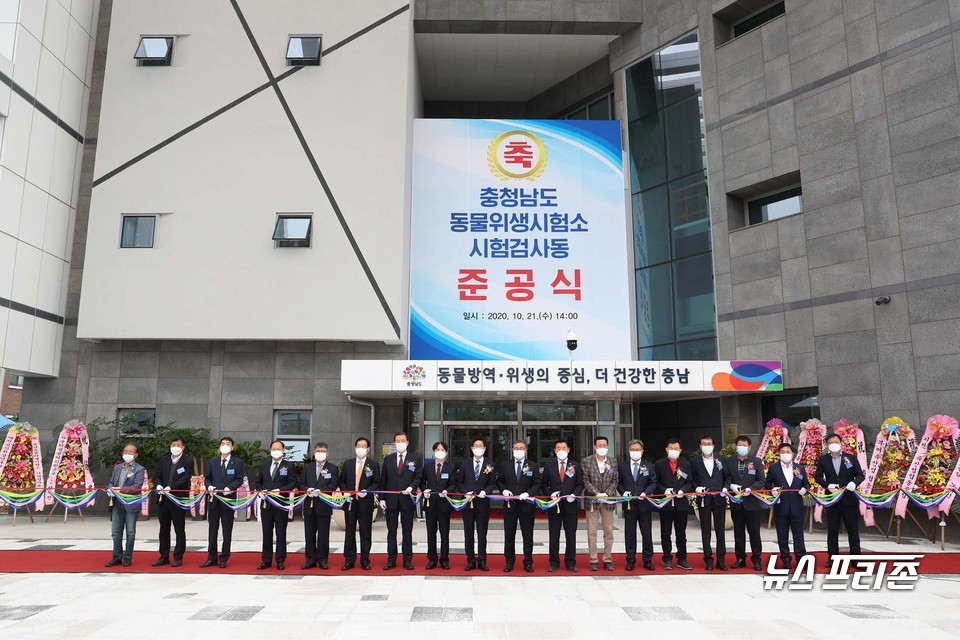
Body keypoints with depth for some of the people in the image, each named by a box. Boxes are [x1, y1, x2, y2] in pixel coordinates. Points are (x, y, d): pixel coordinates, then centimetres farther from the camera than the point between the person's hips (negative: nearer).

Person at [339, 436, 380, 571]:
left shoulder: (374, 465, 2)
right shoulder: (347, 463, 9)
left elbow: (376, 483, 0)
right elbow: (342, 481, 12)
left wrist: (367, 491, -15)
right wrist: (345, 492, -4)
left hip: (366, 503, -2)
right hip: (350, 503, 2)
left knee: (365, 533, 3)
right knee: (349, 532, 6)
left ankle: (365, 560, 12)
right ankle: (349, 560, 14)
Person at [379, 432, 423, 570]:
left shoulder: (415, 459, 3)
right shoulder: (388, 459, 8)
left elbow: (418, 478, 2)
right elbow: (383, 480, 8)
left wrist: (411, 487, -16)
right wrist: (382, 498, 3)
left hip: (407, 500, -1)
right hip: (391, 500, 2)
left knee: (407, 532, 5)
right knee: (391, 532, 7)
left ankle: (407, 560, 13)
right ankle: (391, 560, 14)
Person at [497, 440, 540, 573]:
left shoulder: (533, 466, 3)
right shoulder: (505, 465, 6)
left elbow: (537, 484, 0)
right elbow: (499, 481, 11)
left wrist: (528, 493, -17)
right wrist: (503, 490, -9)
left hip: (527, 505, -1)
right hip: (510, 504, 1)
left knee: (528, 535, 5)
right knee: (509, 535, 8)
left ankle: (528, 562, 16)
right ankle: (509, 562, 18)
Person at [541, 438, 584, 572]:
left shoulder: (575, 466, 5)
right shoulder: (549, 466, 4)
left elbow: (580, 484, 6)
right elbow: (543, 485, 7)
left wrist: (574, 494, -11)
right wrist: (550, 493, -10)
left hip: (570, 505, 0)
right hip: (554, 505, 0)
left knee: (571, 535, 5)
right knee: (554, 536, 6)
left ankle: (570, 563, 15)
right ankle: (554, 562, 15)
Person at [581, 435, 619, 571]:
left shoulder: (613, 462, 7)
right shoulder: (586, 461, -1)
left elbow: (615, 480, 5)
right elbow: (585, 480, -5)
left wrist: (607, 493, -10)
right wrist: (597, 494, -16)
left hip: (608, 501, 2)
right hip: (592, 501, -2)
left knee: (609, 532, 6)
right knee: (591, 532, 1)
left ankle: (607, 560, 14)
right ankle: (593, 560, 8)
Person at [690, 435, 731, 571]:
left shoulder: (721, 460, 8)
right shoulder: (695, 462, 4)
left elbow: (727, 477, 11)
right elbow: (692, 479, 6)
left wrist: (725, 488, -6)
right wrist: (697, 488, -12)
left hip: (719, 499, 1)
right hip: (703, 500, -1)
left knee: (720, 529, 5)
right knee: (705, 530, 3)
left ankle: (721, 559, 13)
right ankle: (708, 559, 10)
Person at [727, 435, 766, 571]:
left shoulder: (756, 461, 1)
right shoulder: (729, 462, 4)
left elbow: (761, 481, -2)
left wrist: (750, 489, -17)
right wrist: (731, 486, -13)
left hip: (751, 502, -2)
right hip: (736, 503, 2)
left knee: (754, 532, 3)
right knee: (738, 532, 9)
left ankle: (756, 559, 12)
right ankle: (740, 558, 18)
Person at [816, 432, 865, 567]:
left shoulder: (851, 458, 1)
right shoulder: (823, 460, 2)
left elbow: (860, 475, -1)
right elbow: (818, 477, 4)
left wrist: (854, 483, -21)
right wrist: (828, 485, -15)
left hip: (849, 499, 0)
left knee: (853, 529, 5)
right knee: (832, 530, 7)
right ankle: (832, 557, 14)